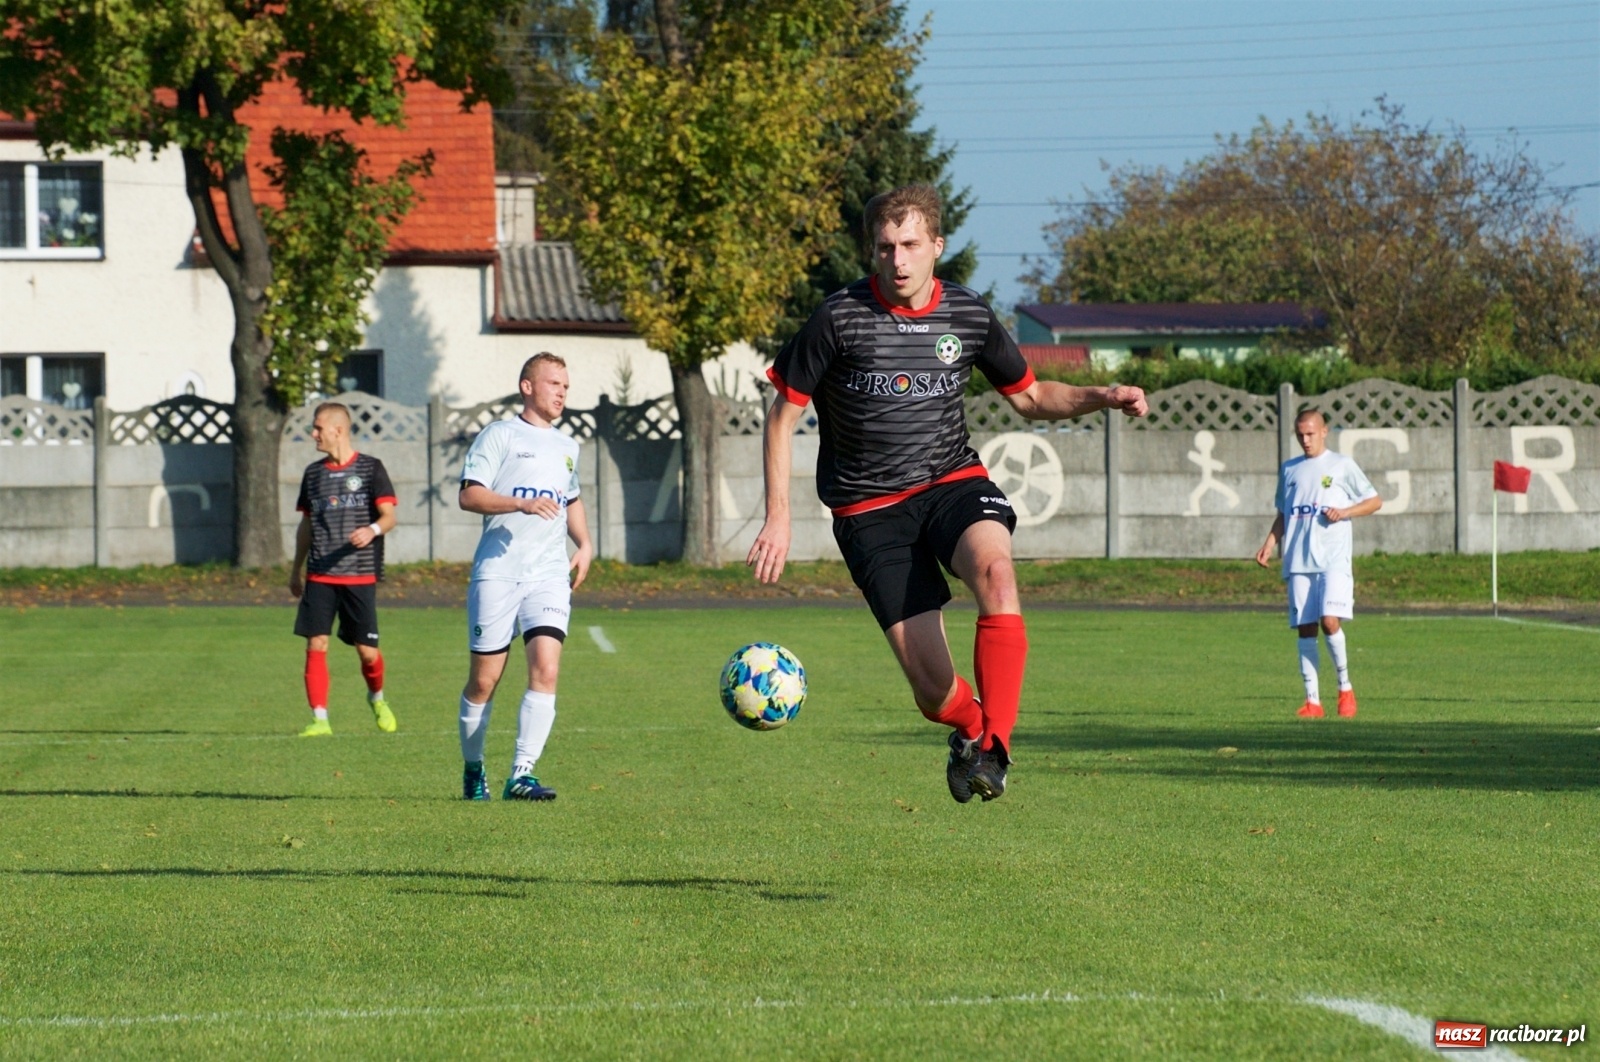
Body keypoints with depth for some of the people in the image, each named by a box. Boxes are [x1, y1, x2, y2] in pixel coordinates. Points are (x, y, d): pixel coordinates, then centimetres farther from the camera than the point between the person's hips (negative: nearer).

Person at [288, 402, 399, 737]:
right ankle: (320, 719, -5)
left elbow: (389, 516, -6)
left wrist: (373, 530, -28)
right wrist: (296, 569, 21)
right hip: (319, 575, 3)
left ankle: (377, 697, 29)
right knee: (316, 645, -8)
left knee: (367, 650, -1)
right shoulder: (313, 473, 13)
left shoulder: (370, 468, 0)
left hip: (360, 575, -3)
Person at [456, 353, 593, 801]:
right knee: (484, 679, 1)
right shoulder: (500, 435, 1)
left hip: (549, 574, 4)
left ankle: (522, 774, -15)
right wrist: (522, 504, -22)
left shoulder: (566, 447, 21)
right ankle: (472, 768, 21)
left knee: (546, 669, -14)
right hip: (497, 572, -4)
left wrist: (584, 545, 20)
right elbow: (468, 495, -9)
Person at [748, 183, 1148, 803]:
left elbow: (1030, 397, 17)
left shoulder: (968, 316, 2)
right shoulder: (840, 319, -8)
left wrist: (1101, 398, -1)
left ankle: (992, 748, -32)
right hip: (870, 511, -2)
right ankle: (969, 728, 28)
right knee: (931, 685, -11)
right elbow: (783, 414, 0)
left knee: (994, 568, -35)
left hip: (952, 480, 2)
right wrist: (778, 518, -6)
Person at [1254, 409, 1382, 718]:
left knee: (1329, 620, -18)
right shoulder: (1289, 470, 16)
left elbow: (1375, 501, 7)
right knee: (1305, 628, 0)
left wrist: (1345, 512, -8)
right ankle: (1312, 700, 3)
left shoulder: (1342, 466, 4)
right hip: (1298, 562, 4)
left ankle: (1345, 687, 0)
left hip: (1333, 559, -4)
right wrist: (1269, 544, 9)